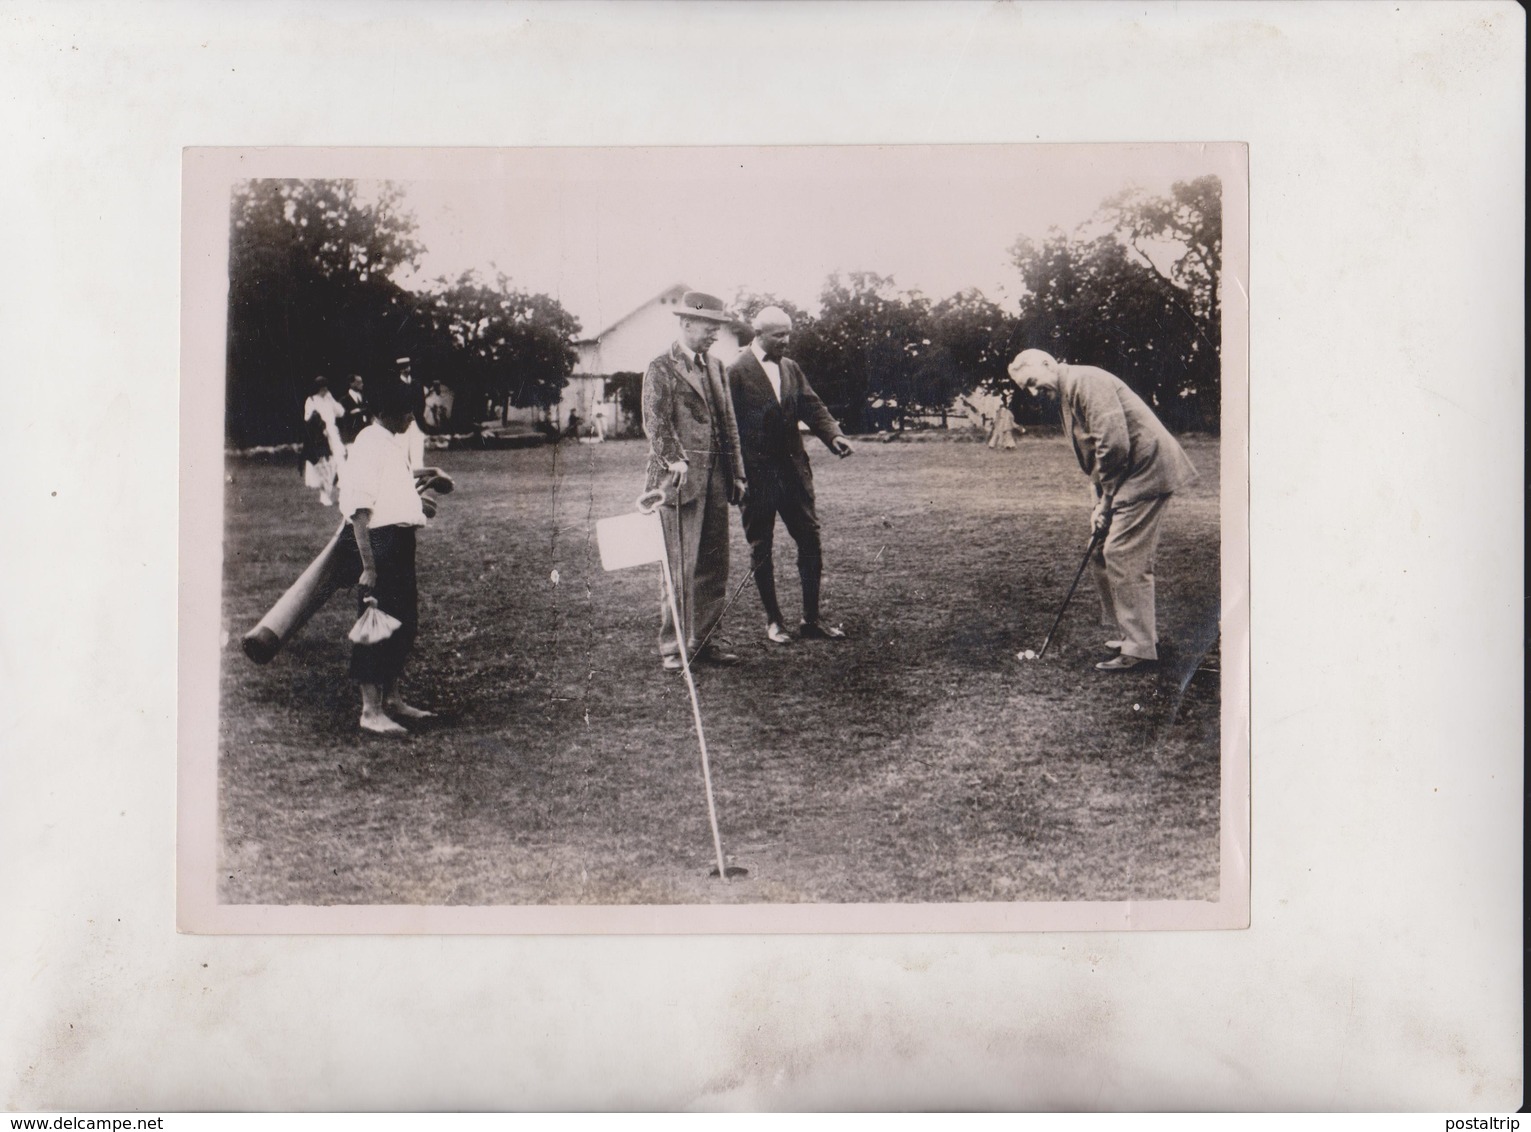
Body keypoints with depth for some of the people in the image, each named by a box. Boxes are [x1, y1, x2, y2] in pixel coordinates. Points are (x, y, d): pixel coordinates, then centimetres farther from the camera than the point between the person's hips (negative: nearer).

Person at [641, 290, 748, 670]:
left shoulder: (715, 367, 18)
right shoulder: (661, 368, -3)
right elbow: (656, 422, -11)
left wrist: (736, 473, 14)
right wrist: (675, 460, -24)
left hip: (716, 478, 7)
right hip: (681, 478, -7)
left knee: (714, 566, 8)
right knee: (681, 566, -5)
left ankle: (702, 641, 18)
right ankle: (672, 646, 3)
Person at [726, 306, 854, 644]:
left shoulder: (791, 368, 11)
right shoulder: (737, 371, -8)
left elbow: (812, 407, 7)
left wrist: (833, 435, -12)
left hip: (793, 467, 6)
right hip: (756, 473, -6)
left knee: (810, 540, 5)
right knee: (761, 547, 6)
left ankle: (811, 619, 14)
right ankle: (772, 621, 16)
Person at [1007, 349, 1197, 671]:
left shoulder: (1086, 381, -15)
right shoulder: (1066, 397, 18)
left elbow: (1114, 444, -23)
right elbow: (1096, 457, 21)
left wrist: (1106, 499, -11)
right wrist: (1101, 504, 9)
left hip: (1146, 470, -11)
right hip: (1125, 478, 11)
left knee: (1123, 557, -10)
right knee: (1102, 555, 13)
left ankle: (1139, 648, -5)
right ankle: (1126, 630, 23)